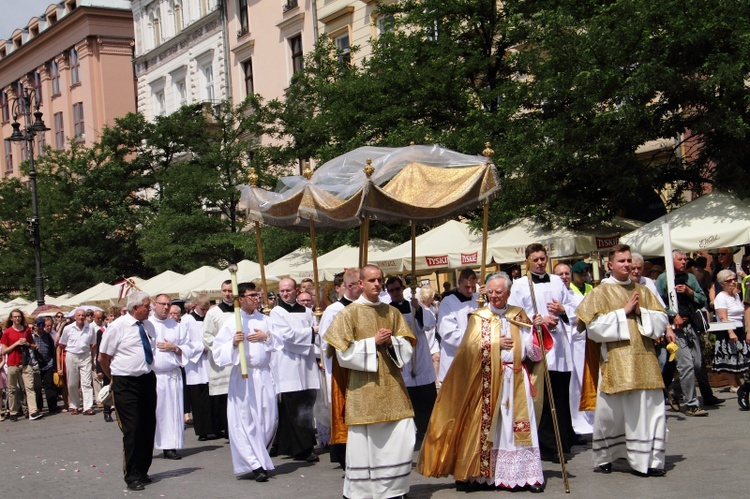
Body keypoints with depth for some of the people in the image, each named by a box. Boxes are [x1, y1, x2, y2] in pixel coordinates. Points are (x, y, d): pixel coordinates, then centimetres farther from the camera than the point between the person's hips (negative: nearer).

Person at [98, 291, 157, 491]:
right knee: (132, 429, -6)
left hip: (147, 380, 6)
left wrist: (148, 372, 15)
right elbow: (103, 358, -3)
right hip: (126, 384, -6)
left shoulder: (149, 326, 8)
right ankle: (132, 476, 4)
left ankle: (142, 471, 23)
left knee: (149, 428, 9)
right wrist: (115, 377, 7)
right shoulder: (118, 326, -9)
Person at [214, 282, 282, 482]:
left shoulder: (264, 320, 11)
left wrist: (266, 337, -7)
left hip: (264, 374, 4)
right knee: (245, 420, -5)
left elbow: (279, 343, 10)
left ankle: (259, 457, 23)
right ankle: (255, 464, 1)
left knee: (268, 420, 4)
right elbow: (219, 351, -2)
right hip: (242, 376, -3)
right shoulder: (232, 322, 1)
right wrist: (234, 343, -19)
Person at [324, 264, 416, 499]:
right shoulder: (348, 314, -1)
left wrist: (391, 341, -9)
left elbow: (407, 346, 11)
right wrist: (373, 342, -13)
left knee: (400, 439, 1)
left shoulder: (392, 312, 12)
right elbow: (344, 352, -7)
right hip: (363, 389, -4)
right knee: (364, 443, -1)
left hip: (391, 387, 4)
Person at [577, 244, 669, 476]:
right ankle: (604, 458, 19)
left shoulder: (642, 291, 14)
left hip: (644, 359, 3)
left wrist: (640, 312, -6)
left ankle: (650, 459, 6)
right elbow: (594, 326, -9)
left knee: (650, 410, -1)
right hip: (615, 361, -3)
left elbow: (662, 320, 11)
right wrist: (623, 311, -11)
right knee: (611, 412, 3)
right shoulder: (600, 293, 3)